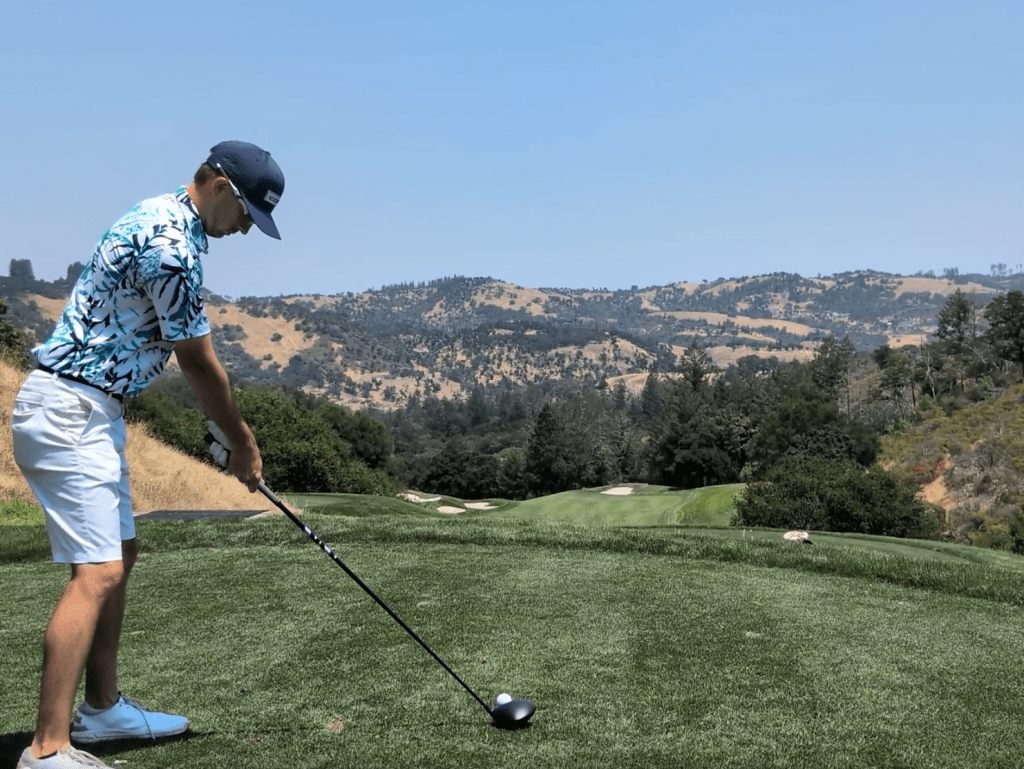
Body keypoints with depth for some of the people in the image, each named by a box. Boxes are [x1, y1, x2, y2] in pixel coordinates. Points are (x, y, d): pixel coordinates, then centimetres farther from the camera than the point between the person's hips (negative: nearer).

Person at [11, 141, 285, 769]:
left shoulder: (164, 220, 13)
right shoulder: (171, 246, -20)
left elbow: (190, 354, 17)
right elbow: (200, 364, -12)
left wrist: (236, 432, 15)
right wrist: (242, 443, 1)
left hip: (93, 410, 11)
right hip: (70, 410, -11)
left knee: (120, 554, 15)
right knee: (98, 572, -14)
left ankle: (102, 707, 25)